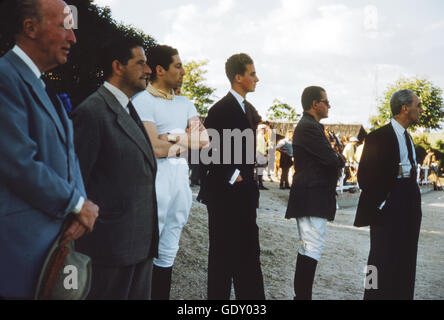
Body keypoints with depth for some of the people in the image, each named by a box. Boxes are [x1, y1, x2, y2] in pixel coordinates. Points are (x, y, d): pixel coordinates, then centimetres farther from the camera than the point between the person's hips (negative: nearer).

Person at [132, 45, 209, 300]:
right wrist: (186, 140, -1)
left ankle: (162, 295, 22)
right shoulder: (143, 101, -7)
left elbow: (203, 140, 5)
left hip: (181, 176, 7)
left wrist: (175, 138, -11)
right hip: (155, 176, -7)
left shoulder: (185, 103, 15)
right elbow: (155, 148, -16)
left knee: (168, 251, 13)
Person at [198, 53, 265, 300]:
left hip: (245, 195, 8)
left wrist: (253, 188, 14)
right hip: (225, 194, -8)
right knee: (223, 253, 4)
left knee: (248, 253, 13)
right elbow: (211, 149, -19)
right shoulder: (221, 109, -13)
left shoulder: (250, 110, 13)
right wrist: (232, 177, -15)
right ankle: (218, 295, 16)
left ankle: (251, 296, 22)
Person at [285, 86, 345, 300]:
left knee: (308, 247, 14)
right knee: (314, 246, -11)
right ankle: (303, 295, -9)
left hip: (310, 197, 11)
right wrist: (340, 159, 1)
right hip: (311, 197, -11)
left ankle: (301, 294, 21)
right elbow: (331, 158, -20)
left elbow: (327, 158, 20)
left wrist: (335, 159, 0)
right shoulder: (309, 127, -16)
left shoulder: (308, 126, 19)